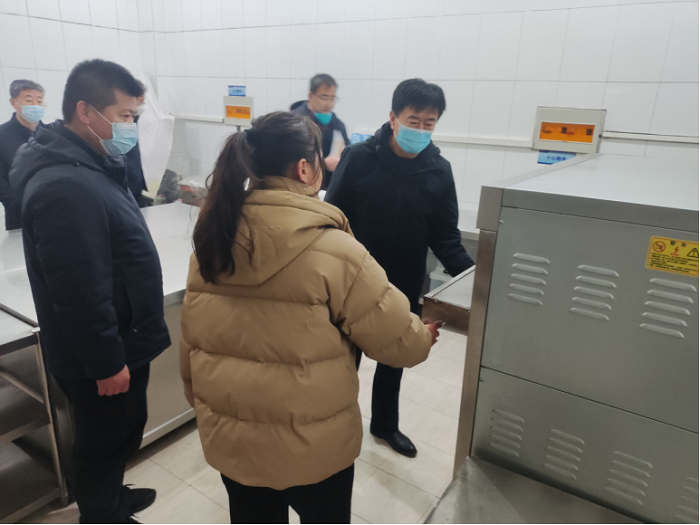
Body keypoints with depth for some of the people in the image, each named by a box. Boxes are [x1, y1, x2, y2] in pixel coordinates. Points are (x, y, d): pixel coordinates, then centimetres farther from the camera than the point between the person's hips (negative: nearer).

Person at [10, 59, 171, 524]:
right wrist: (106, 363, -19)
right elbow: (78, 291, -28)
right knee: (107, 441, 13)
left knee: (121, 433, 27)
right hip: (101, 357, -10)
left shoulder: (92, 164, 6)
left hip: (122, 342, 10)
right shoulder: (66, 188, -28)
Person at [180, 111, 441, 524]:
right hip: (312, 444, -4)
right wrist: (423, 339, 9)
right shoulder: (332, 251, -22)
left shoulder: (212, 240, -5)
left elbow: (192, 336, 3)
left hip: (229, 436, 5)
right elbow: (392, 333, -13)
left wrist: (201, 398, 18)